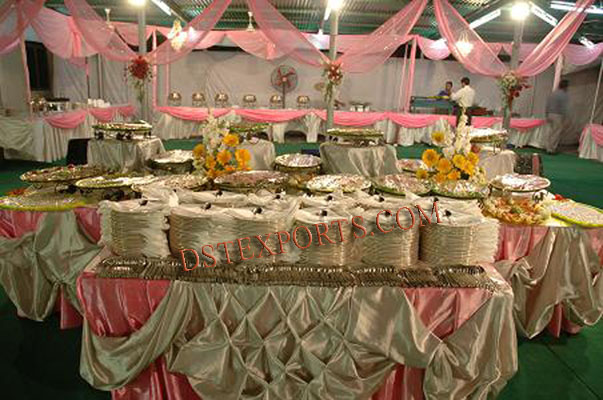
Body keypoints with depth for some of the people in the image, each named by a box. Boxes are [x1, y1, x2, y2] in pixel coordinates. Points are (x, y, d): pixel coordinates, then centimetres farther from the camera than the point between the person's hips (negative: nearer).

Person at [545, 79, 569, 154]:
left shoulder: (552, 93, 11)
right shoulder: (564, 95, -10)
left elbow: (547, 105, 12)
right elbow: (564, 108, -15)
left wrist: (547, 116, 18)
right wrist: (564, 119, -11)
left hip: (550, 115, 7)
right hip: (558, 116, -7)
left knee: (553, 132, 17)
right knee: (556, 133, -1)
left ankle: (549, 147, 18)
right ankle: (551, 149, -1)